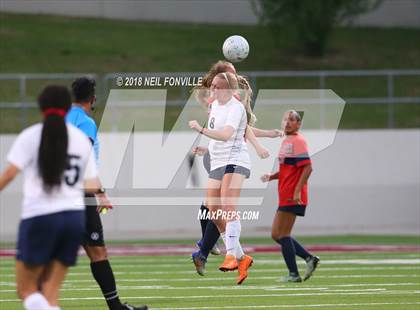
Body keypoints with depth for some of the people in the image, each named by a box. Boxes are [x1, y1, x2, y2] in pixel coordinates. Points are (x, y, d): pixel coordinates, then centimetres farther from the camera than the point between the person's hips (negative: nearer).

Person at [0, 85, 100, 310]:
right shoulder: (82, 139, 11)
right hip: (75, 216, 4)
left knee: (26, 290, 3)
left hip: (39, 217, -4)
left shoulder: (30, 136, 0)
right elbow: (93, 186, 10)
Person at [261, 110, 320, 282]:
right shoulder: (286, 141, 19)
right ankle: (309, 259, 10)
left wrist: (297, 191, -24)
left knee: (282, 235, -6)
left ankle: (293, 274, -2)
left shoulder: (297, 141, -11)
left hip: (292, 198, -10)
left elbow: (307, 168, -19)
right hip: (285, 196, 10)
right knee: (276, 235, 11)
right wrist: (271, 177, 10)